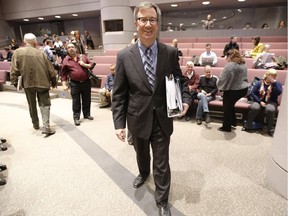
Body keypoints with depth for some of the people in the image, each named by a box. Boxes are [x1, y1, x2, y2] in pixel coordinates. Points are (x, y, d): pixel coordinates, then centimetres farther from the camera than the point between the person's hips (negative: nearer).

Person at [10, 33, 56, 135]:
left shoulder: (17, 52, -2)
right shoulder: (40, 53, -4)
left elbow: (14, 69, -5)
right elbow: (50, 69, -2)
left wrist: (14, 81, 6)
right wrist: (54, 81, 10)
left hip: (28, 83, 2)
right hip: (42, 82, -2)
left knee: (32, 105, 18)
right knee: (44, 104, 4)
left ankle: (35, 124, 33)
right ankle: (46, 126, -8)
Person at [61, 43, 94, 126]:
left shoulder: (83, 56, 7)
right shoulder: (66, 60, 2)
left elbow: (91, 65, 8)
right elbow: (63, 74, 2)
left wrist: (84, 65, -10)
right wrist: (64, 85, -5)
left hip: (86, 82, 2)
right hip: (74, 84, -2)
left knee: (87, 100, 11)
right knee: (76, 101, 2)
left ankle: (87, 114, 27)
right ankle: (76, 118, 11)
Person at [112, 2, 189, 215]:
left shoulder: (170, 53, -6)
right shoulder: (124, 56, -8)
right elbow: (119, 94, -5)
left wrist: (184, 100, -14)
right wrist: (119, 123, -8)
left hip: (162, 119, -1)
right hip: (138, 118, 1)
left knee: (162, 162, 10)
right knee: (141, 153, 26)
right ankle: (143, 173, 60)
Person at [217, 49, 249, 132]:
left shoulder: (230, 65, -16)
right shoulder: (243, 65, 12)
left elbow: (223, 78, -17)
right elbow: (243, 77, 18)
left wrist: (220, 87, 0)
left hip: (233, 90, -8)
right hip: (243, 89, 8)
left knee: (227, 107, 8)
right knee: (230, 105, 25)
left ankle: (226, 127, 18)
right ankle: (233, 122, 35)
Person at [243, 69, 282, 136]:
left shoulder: (277, 83, 4)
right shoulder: (259, 83, 2)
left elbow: (279, 93, -15)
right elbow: (253, 93, -3)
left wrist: (274, 83, -19)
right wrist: (260, 102, -13)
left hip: (271, 102, 0)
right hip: (259, 101, 0)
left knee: (270, 109, -36)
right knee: (255, 108, -35)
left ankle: (270, 129, -17)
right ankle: (248, 126, -17)